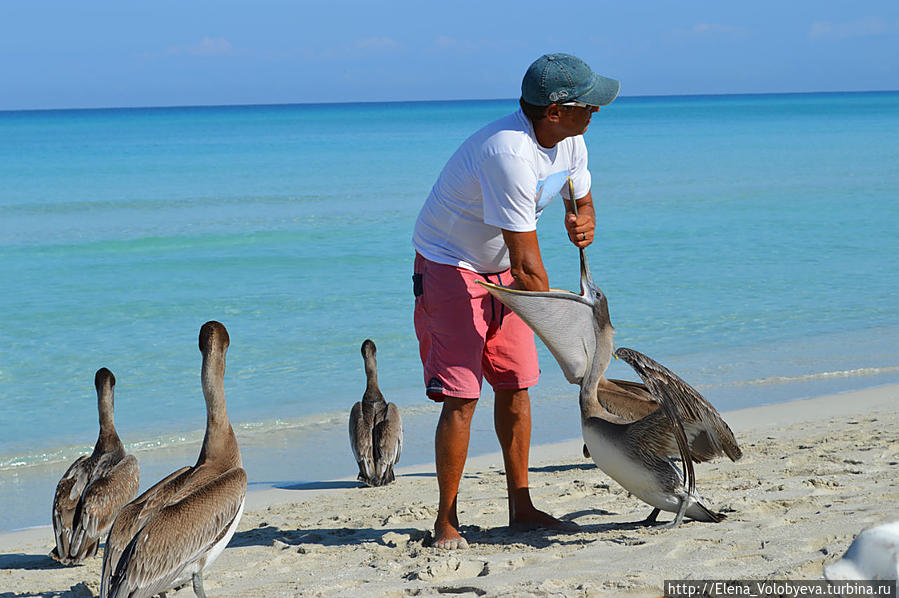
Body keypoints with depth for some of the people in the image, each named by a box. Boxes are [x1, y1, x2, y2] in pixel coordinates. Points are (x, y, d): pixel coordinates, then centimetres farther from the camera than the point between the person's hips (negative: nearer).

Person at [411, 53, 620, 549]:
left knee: (515, 384, 7)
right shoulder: (510, 154, -33)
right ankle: (446, 522, -2)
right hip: (449, 266, -8)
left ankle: (521, 507, 17)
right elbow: (527, 270, -32)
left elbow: (581, 199, 15)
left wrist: (582, 223, -11)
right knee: (461, 395, -12)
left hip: (498, 267, 8)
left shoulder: (570, 142, -5)